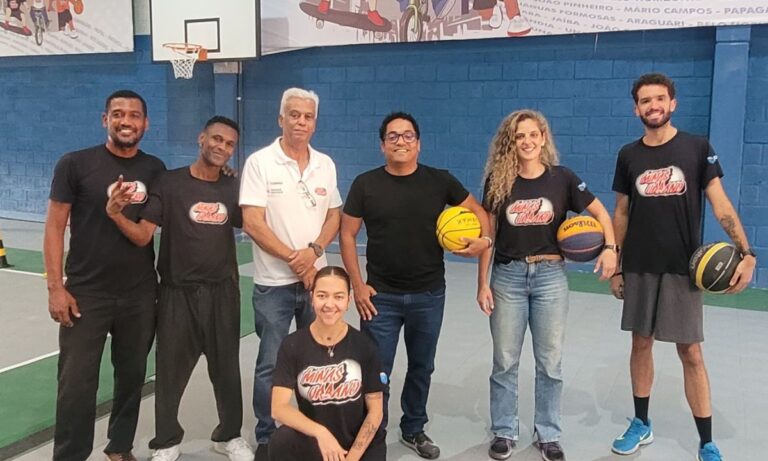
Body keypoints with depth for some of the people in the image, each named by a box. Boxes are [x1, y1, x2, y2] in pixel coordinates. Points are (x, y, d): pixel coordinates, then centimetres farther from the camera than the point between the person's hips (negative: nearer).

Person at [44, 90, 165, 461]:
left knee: (132, 375, 14)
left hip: (140, 294, 3)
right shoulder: (75, 164, -4)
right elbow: (55, 227, -4)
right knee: (76, 383, 2)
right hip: (86, 293, -3)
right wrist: (55, 286, -9)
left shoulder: (155, 170, 4)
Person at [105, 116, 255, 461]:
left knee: (226, 367, 13)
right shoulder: (170, 183, -7)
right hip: (178, 292, -3)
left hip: (222, 291, 3)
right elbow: (143, 236, -11)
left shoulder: (233, 188, 4)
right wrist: (116, 213, -29)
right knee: (171, 370, 8)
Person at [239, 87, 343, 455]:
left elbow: (334, 216, 9)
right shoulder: (259, 162, -8)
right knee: (270, 364, 4)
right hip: (274, 282, -4)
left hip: (317, 277, 4)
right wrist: (292, 258, -15)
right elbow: (252, 223, -13)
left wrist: (313, 251, -9)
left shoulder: (325, 164, 6)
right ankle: (266, 437, 21)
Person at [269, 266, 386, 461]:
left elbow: (375, 411, -4)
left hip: (361, 444, 1)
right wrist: (320, 432, -30)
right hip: (313, 444, 0)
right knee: (281, 441, -30)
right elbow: (279, 407, -16)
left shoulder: (364, 346, -8)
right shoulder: (292, 345, -9)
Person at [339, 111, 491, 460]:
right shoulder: (365, 184, -5)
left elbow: (477, 210, 7)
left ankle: (414, 430, 37)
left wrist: (484, 239, -14)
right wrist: (357, 285, -7)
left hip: (429, 295, 2)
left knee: (421, 367, 17)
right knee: (376, 371, 4)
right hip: (381, 296, -1)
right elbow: (347, 235, -1)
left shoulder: (440, 181, -3)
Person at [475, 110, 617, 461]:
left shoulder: (562, 178, -2)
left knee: (550, 362, 8)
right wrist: (482, 283, -1)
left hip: (550, 276, 0)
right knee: (505, 361, 8)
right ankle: (504, 432, 25)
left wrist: (610, 247, -11)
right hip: (508, 276, 0)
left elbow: (600, 212, 6)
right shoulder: (498, 181, -1)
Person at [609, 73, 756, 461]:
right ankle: (641, 425, 27)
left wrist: (746, 251, -17)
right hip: (639, 268, 3)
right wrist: (615, 267, 8)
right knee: (641, 344, 11)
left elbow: (720, 203, -4)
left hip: (682, 267, -2)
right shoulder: (628, 155, 5)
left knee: (690, 353, 1)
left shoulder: (697, 148, -2)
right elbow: (621, 213, 9)